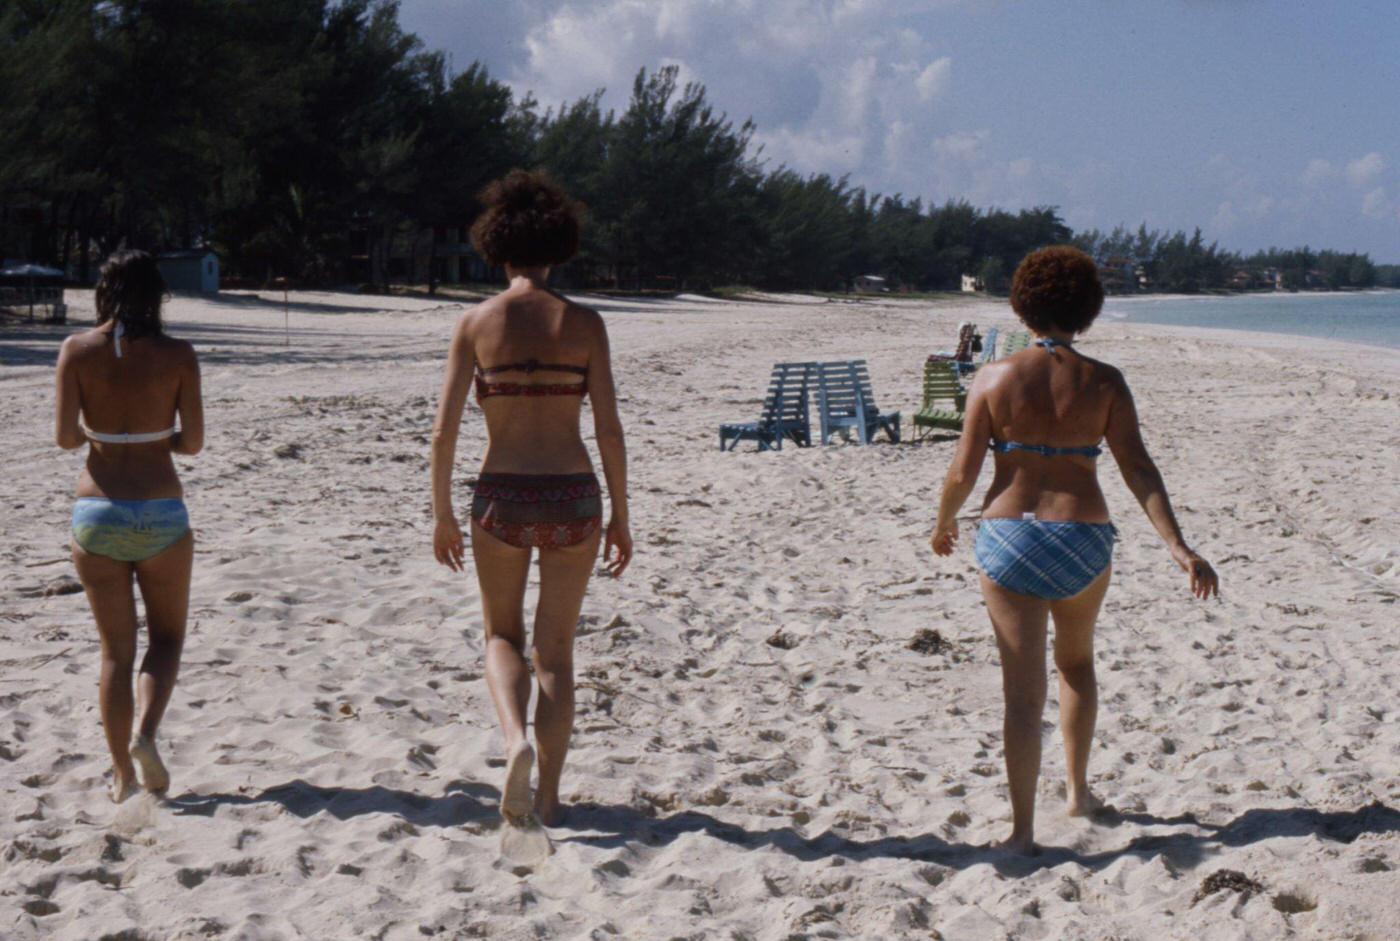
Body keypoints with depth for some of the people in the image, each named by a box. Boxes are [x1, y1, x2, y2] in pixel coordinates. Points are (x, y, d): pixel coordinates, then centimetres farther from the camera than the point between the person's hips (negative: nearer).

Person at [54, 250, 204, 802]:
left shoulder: (78, 349, -4)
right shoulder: (177, 355, -5)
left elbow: (65, 437, -6)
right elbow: (193, 442, -4)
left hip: (96, 511, 1)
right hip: (161, 513, -1)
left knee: (116, 649, 14)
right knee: (167, 637, 17)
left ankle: (122, 774, 15)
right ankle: (146, 733, -7)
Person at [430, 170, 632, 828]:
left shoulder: (476, 322, -2)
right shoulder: (584, 324, -1)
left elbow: (444, 431, -4)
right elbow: (609, 429, -3)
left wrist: (442, 515, 7)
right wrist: (621, 517, 6)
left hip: (502, 500, -1)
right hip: (573, 499, 1)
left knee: (503, 637, 20)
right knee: (556, 650, 16)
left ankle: (516, 740, -8)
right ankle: (548, 795, 18)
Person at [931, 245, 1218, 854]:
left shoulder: (996, 377, -4)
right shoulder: (1103, 382, -2)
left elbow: (964, 470, -4)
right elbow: (1138, 471, -8)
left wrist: (944, 523, 14)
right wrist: (1178, 547, -8)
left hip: (1009, 536, -1)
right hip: (1083, 538, 1)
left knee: (1024, 689, 1)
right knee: (1077, 663, 27)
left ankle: (1022, 830, -2)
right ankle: (1078, 791, 36)